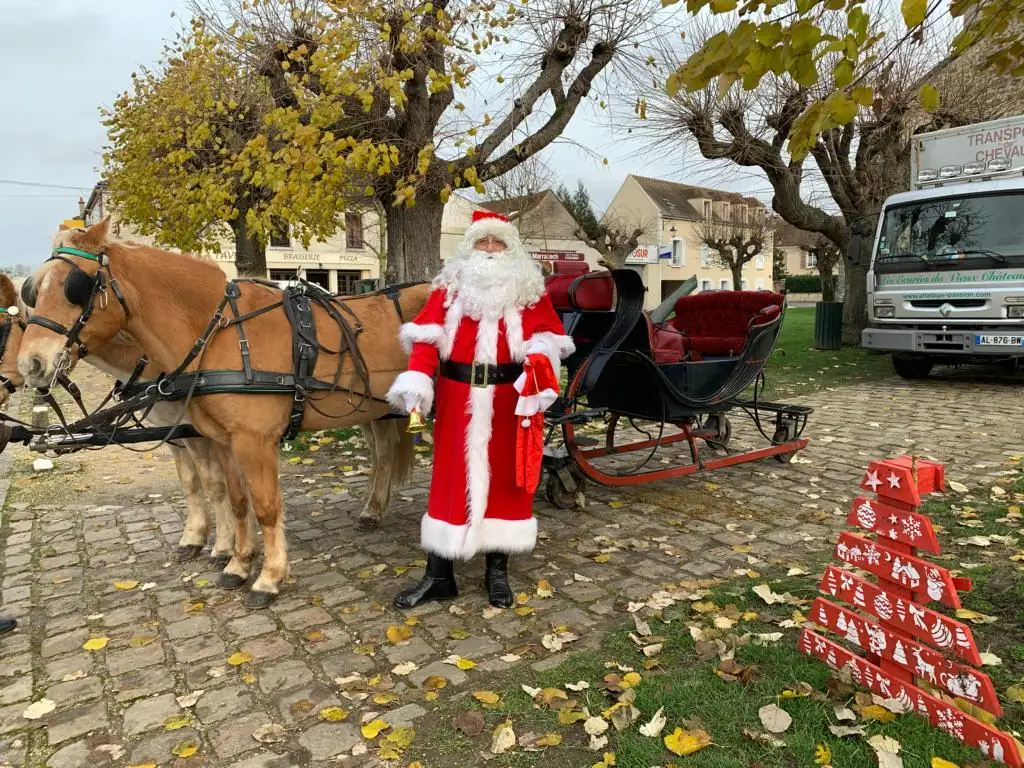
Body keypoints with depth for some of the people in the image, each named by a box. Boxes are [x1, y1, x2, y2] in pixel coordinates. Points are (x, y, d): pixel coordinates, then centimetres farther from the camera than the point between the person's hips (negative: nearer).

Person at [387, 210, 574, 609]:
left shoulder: (530, 290, 5)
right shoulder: (450, 287, 5)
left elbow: (547, 335, 0)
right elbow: (427, 338, -4)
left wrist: (539, 359, -23)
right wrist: (417, 381, -20)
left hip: (510, 399, 0)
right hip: (458, 399, 0)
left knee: (504, 478, 9)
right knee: (451, 478, 6)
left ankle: (497, 571, 25)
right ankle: (438, 575, 18)